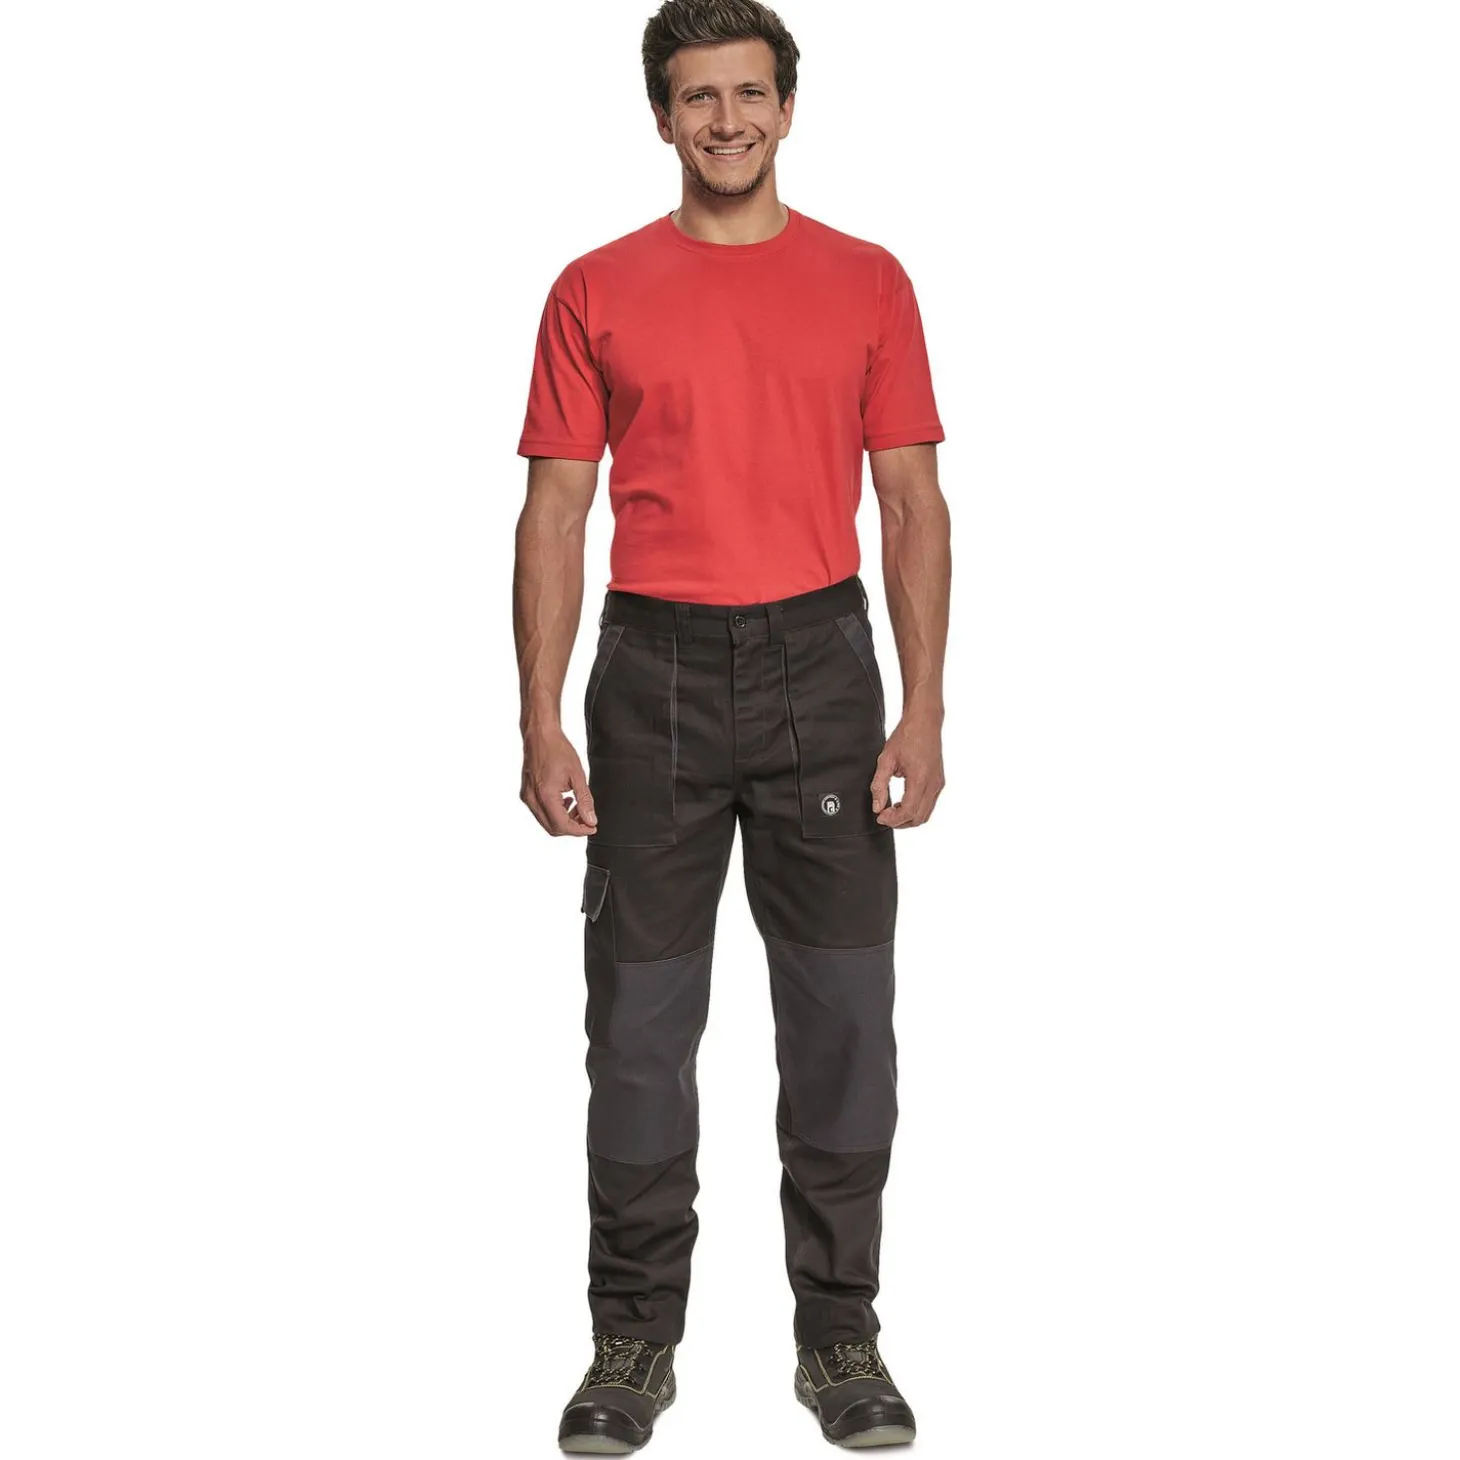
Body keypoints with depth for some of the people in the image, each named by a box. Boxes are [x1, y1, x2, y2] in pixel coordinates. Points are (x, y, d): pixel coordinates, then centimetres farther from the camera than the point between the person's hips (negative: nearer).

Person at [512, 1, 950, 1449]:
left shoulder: (868, 283, 5)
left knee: (840, 1016, 4)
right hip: (655, 676, 0)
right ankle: (634, 1339, 18)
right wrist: (541, 721, -8)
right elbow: (555, 516, 1)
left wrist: (921, 711, -7)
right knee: (641, 1017, 5)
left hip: (820, 671, 1)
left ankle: (841, 1334, 18)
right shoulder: (596, 292, 4)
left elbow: (913, 505, 2)